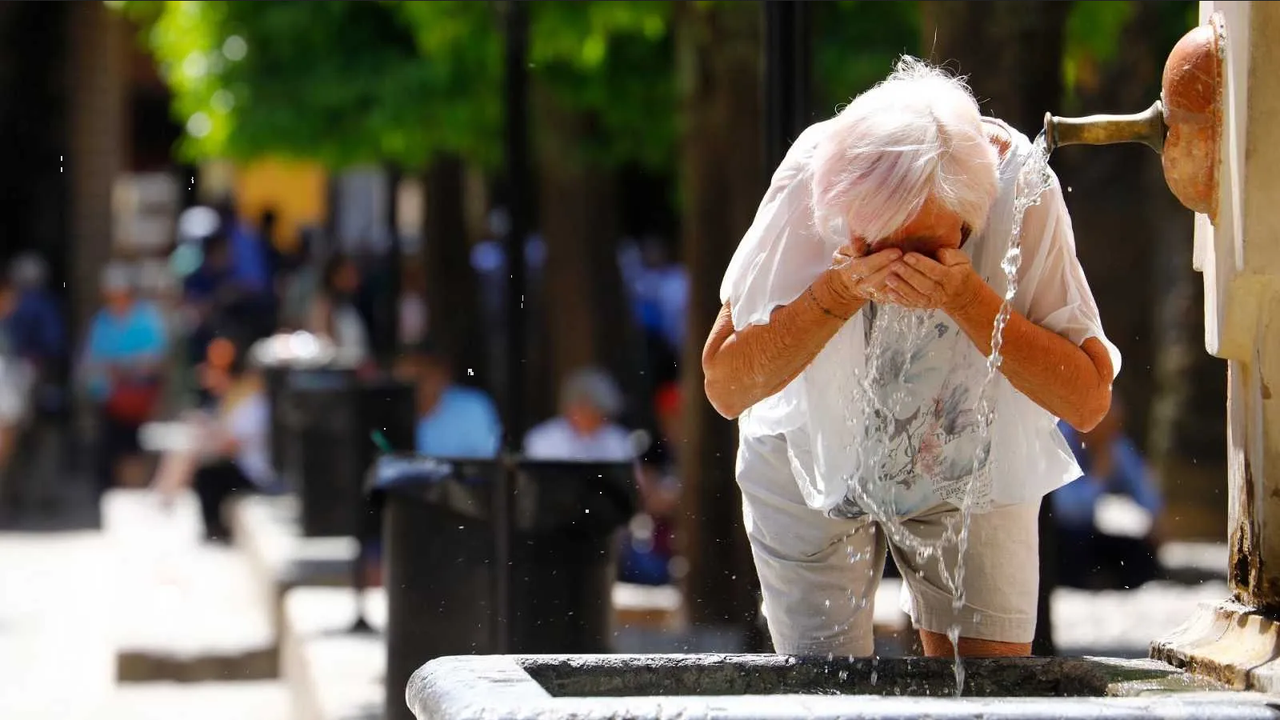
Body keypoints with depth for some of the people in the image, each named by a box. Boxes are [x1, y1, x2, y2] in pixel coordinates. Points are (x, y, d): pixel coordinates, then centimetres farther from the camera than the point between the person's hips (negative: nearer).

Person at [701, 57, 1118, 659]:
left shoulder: (1019, 186, -29)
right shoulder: (809, 182, -30)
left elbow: (1088, 399, -26)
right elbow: (725, 387, -24)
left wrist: (965, 297, -39)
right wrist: (840, 292, -38)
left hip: (971, 467, 1)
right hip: (810, 462, -1)